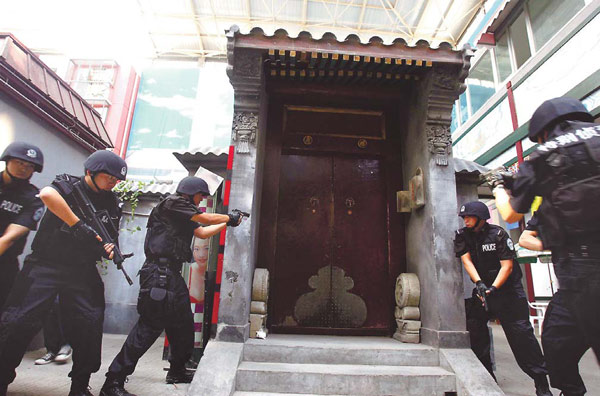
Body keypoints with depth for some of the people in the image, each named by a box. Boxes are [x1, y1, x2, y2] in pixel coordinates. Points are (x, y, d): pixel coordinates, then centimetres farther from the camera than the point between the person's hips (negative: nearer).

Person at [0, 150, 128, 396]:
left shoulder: (112, 203, 9)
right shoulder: (69, 185, -4)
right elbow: (46, 194, -27)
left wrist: (109, 249, -9)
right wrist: (79, 226, -27)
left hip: (82, 272, 4)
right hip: (45, 265, -3)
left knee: (91, 324, -2)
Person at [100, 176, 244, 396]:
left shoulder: (183, 215, 20)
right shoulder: (172, 203, -8)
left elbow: (203, 232, 26)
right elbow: (207, 219, -10)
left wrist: (227, 223, 25)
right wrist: (230, 218, 5)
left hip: (172, 275, 11)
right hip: (159, 273, -10)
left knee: (183, 324, 16)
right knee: (150, 325, -10)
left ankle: (177, 371, 31)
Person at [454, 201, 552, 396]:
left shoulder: (498, 234, -13)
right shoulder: (462, 236, -1)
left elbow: (507, 265, -15)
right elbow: (466, 260, -8)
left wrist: (493, 288, -26)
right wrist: (478, 283, -22)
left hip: (507, 287, -4)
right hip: (482, 287, 4)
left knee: (520, 333, -7)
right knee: (473, 327, 0)